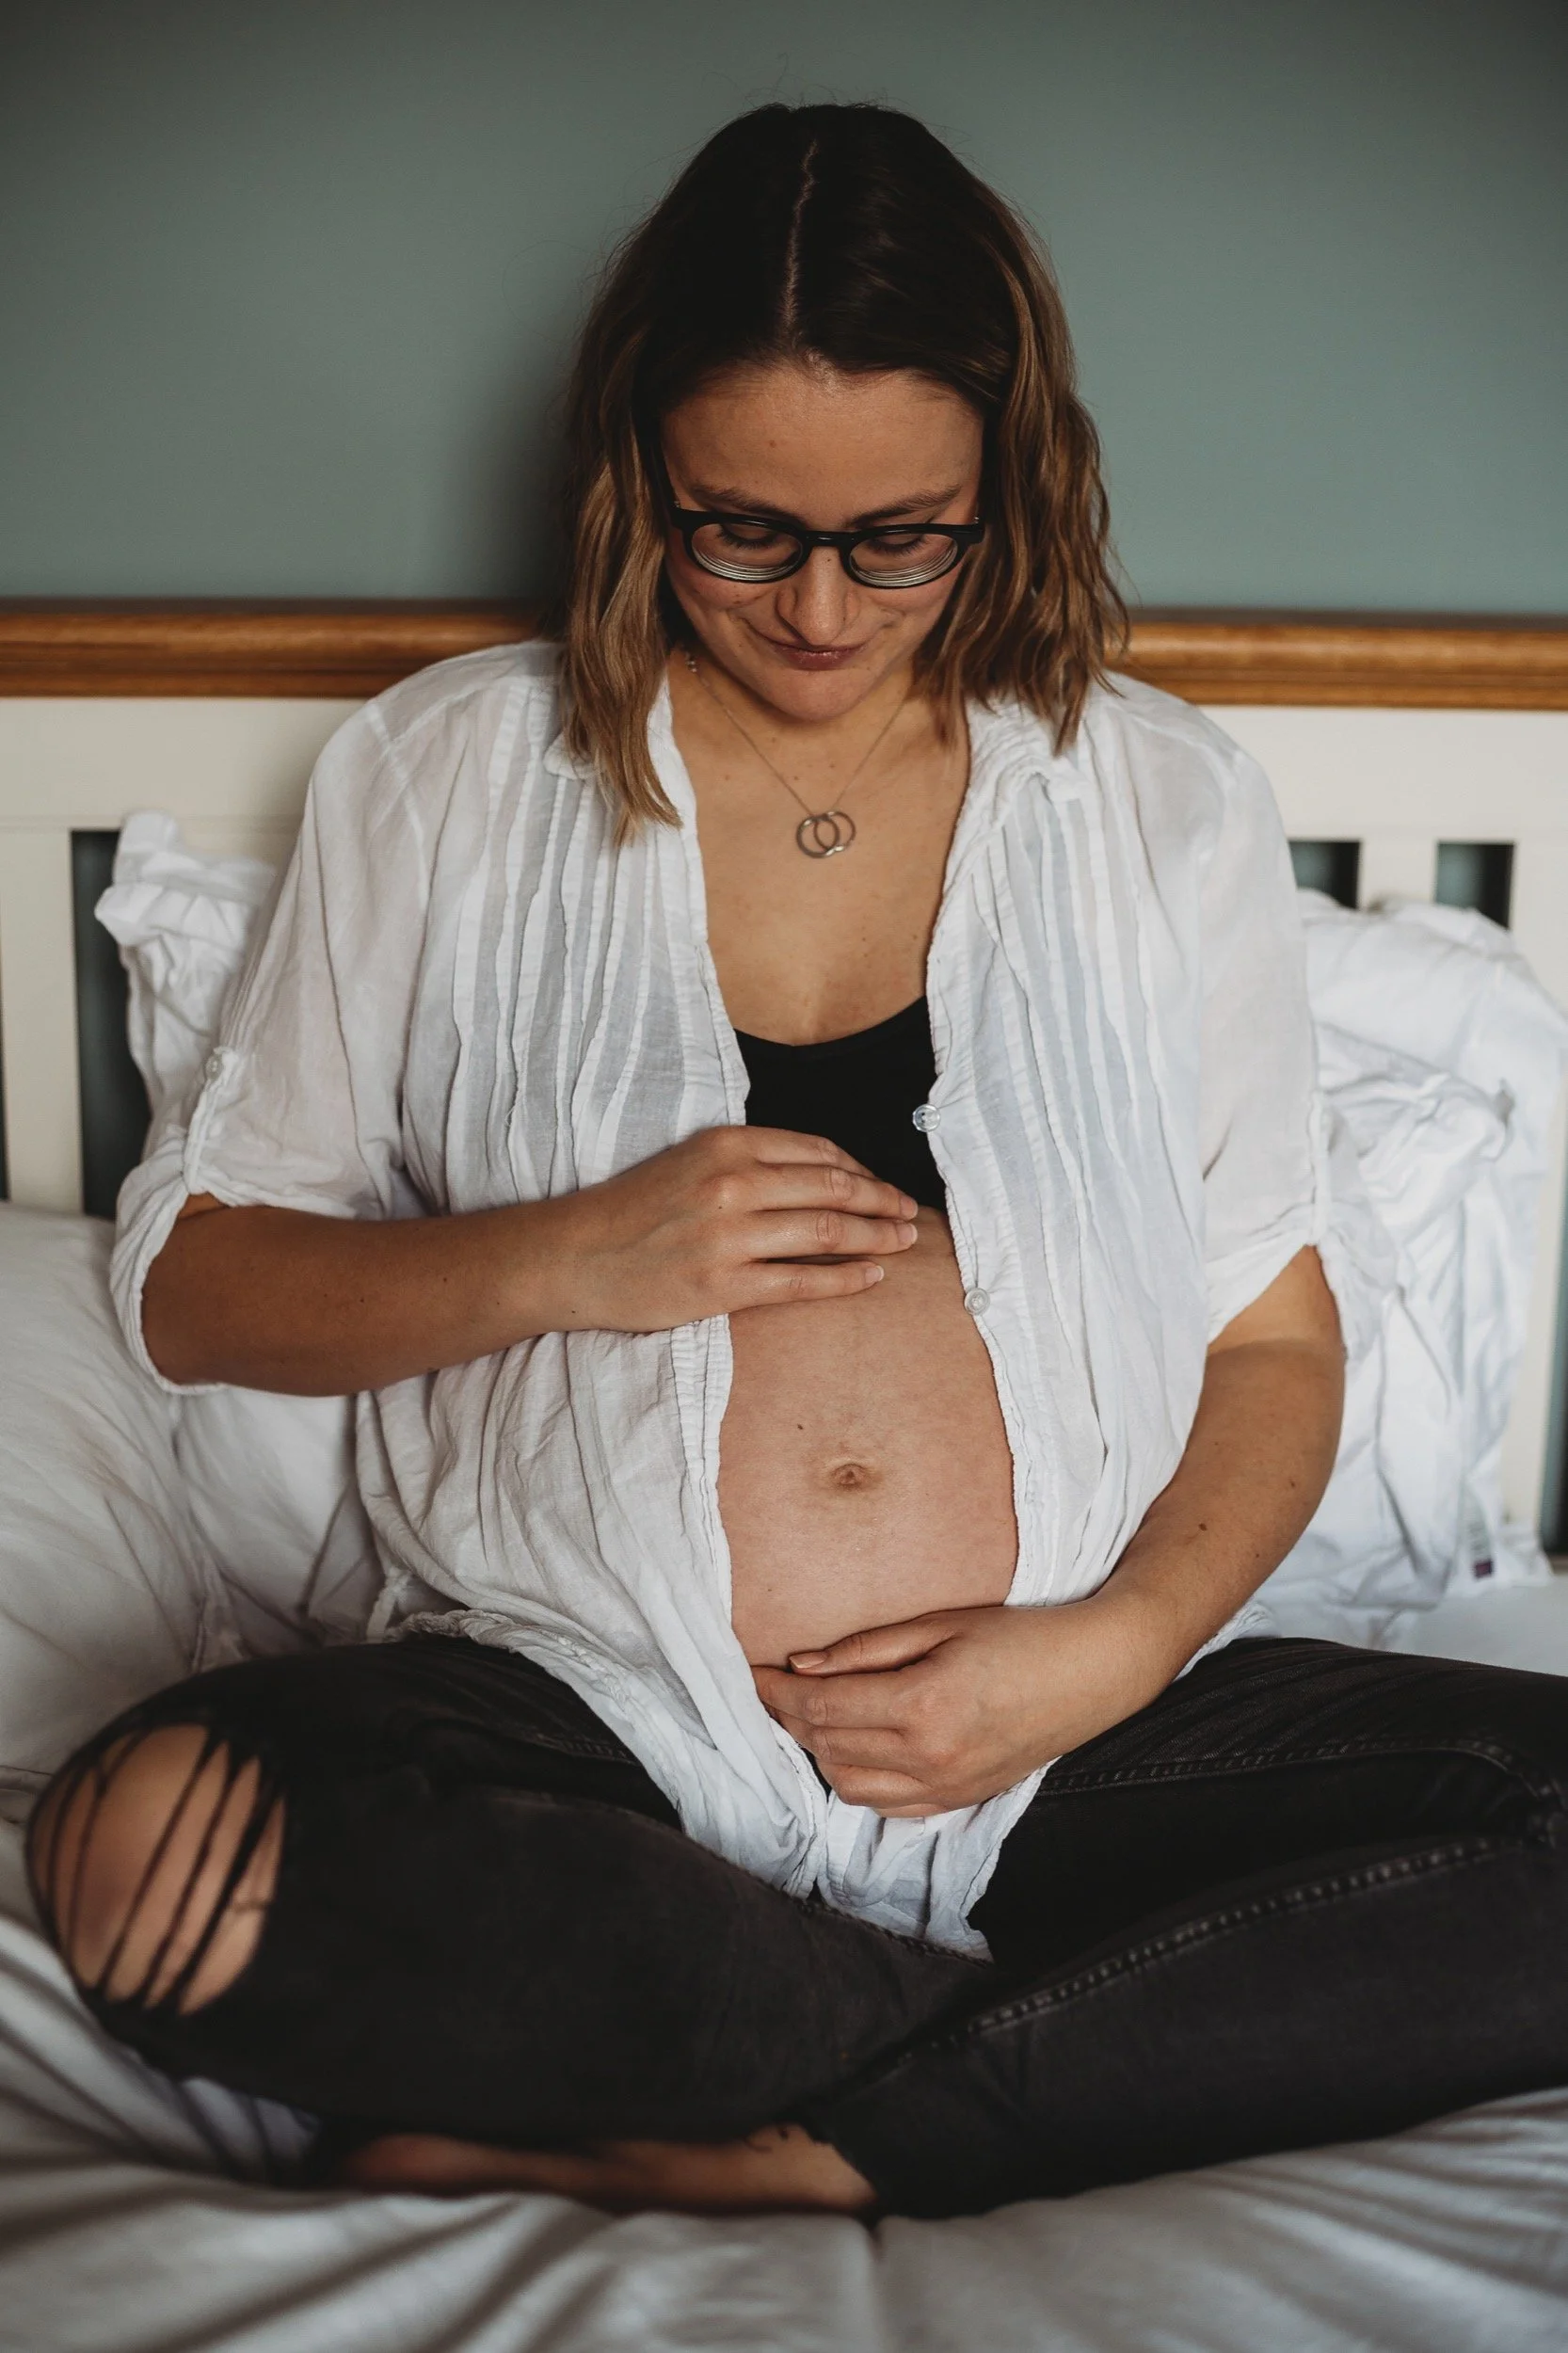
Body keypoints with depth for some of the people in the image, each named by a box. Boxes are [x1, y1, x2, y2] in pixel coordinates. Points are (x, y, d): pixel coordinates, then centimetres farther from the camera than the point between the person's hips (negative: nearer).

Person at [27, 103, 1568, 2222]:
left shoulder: (1165, 806, 9)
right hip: (575, 1716, 0)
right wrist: (561, 1262, -10)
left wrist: (1113, 1651, -9)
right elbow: (192, 1281, 8)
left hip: (1071, 1737, 1)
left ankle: (671, 2151, -18)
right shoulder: (446, 779, 6)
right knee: (146, 1843, -30)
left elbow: (1282, 1334, 9)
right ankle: (1132, 2051, -16)